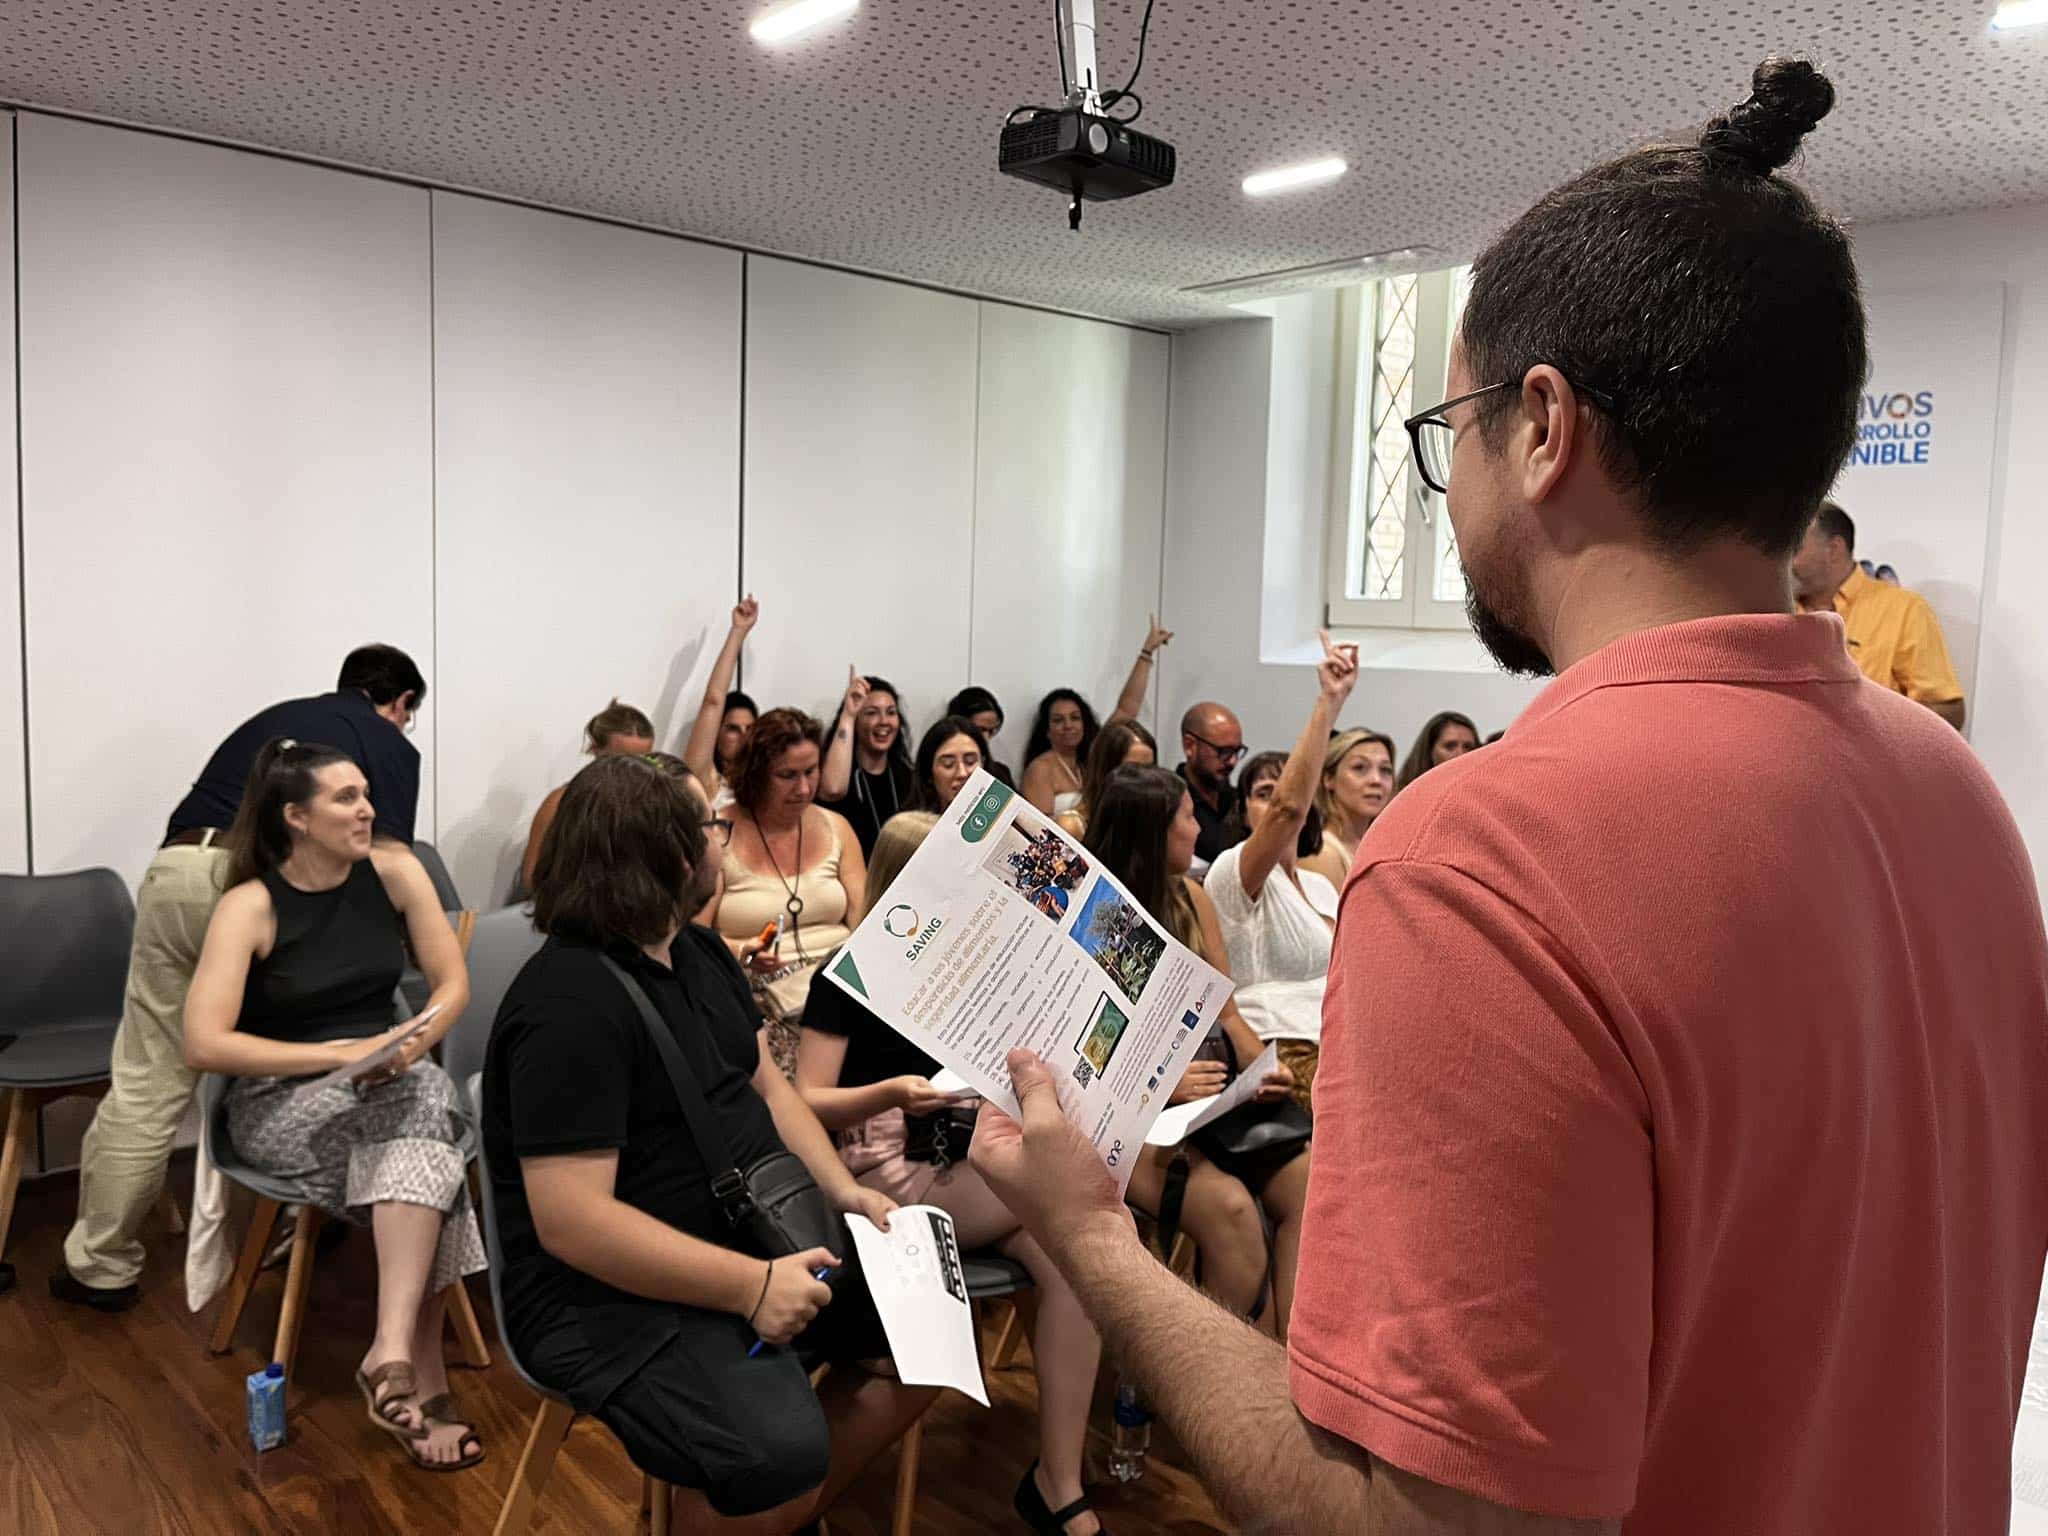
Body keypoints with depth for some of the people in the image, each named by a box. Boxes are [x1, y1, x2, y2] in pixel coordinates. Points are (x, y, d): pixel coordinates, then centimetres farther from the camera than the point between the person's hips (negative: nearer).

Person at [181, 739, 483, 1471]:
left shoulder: (394, 872, -2)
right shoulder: (248, 906, -12)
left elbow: (453, 984, 1)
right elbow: (204, 1045, -21)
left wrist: (409, 1042, -19)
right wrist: (339, 1054, -25)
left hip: (386, 1085, 3)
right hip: (281, 1101, -3)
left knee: (426, 1096, -35)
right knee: (429, 1109, -34)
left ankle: (393, 1352, -38)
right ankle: (423, 1375, -33)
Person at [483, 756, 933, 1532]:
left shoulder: (699, 952, 6)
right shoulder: (570, 1006, -24)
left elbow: (766, 1086, 12)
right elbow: (570, 1221, -28)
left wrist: (842, 1190, -4)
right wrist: (750, 1286, -28)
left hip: (757, 1238, 9)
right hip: (613, 1296, -9)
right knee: (781, 1453, -30)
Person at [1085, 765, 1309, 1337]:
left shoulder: (1192, 899, 13)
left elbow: (1225, 1012, 15)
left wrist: (1264, 1069, -5)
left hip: (1215, 1093, 6)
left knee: (1306, 1183, -19)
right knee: (1230, 1205, -30)